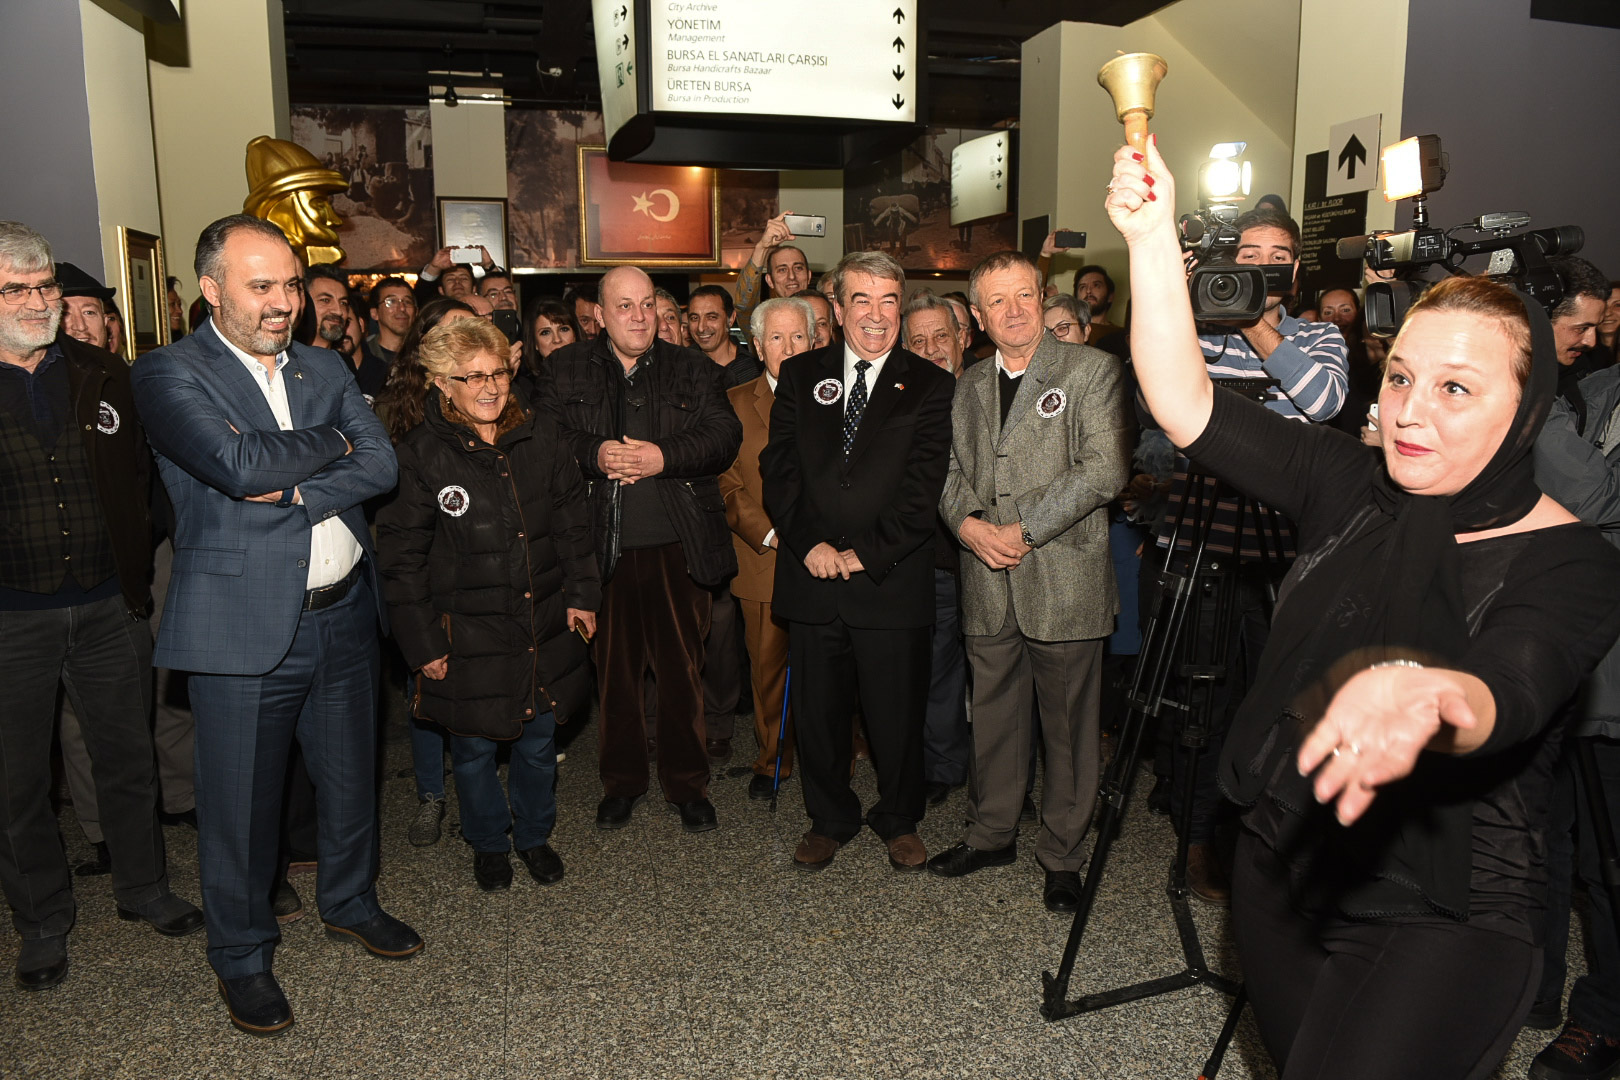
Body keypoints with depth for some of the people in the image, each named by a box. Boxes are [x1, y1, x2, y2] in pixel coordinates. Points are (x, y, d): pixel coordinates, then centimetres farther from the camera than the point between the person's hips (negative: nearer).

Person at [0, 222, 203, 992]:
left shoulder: (103, 377, 4)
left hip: (108, 609, 2)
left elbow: (141, 478, 10)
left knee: (129, 759, 15)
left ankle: (144, 889, 34)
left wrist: (135, 573, 3)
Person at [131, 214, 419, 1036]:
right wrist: (331, 442, -8)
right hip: (244, 624, -5)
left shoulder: (326, 369, 10)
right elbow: (240, 462, -23)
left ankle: (350, 905, 43)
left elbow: (380, 465, -3)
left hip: (343, 616, 5)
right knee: (241, 802, 8)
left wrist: (296, 491, -16)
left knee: (351, 778, 19)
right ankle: (241, 956, 30)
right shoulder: (170, 374, -7)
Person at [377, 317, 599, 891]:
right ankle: (488, 841, 38)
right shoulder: (421, 455, -10)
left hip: (543, 622, 3)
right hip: (468, 630, -3)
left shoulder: (540, 436, 1)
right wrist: (422, 642, -8)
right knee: (473, 746, 13)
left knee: (539, 738, 15)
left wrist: (580, 593, 4)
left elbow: (571, 521, 9)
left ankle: (534, 833, 39)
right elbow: (401, 557, -7)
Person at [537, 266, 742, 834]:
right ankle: (621, 781, 28)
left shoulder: (691, 369, 8)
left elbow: (724, 435, -3)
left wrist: (663, 457, -16)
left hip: (678, 546, 0)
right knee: (614, 667, 11)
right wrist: (595, 455, -19)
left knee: (682, 669, 6)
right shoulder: (564, 370, 8)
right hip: (603, 547, 0)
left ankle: (687, 783, 22)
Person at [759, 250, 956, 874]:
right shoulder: (800, 377, 9)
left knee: (897, 715, 9)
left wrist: (866, 554, -13)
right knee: (818, 712, 12)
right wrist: (809, 543, -10)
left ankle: (900, 821, 33)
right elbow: (778, 470, 3)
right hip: (813, 576, 2)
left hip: (892, 582, -2)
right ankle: (830, 819, 33)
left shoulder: (931, 387, 1)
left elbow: (924, 488, -7)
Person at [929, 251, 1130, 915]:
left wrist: (1022, 530, -14)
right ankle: (992, 834, 32)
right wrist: (969, 525, -5)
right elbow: (951, 471, 17)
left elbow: (1104, 470, -12)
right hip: (988, 588, 5)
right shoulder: (970, 387, 16)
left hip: (1065, 584, -4)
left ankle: (1062, 855, 21)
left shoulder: (1093, 372, -2)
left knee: (1068, 728, 5)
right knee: (993, 718, 15)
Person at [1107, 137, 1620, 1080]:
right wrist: (1154, 237, -17)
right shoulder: (1351, 490, -2)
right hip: (1285, 874, 5)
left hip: (1440, 924, -4)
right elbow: (1186, 406, -10)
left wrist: (1427, 698, -58)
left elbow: (1508, 691, -35)